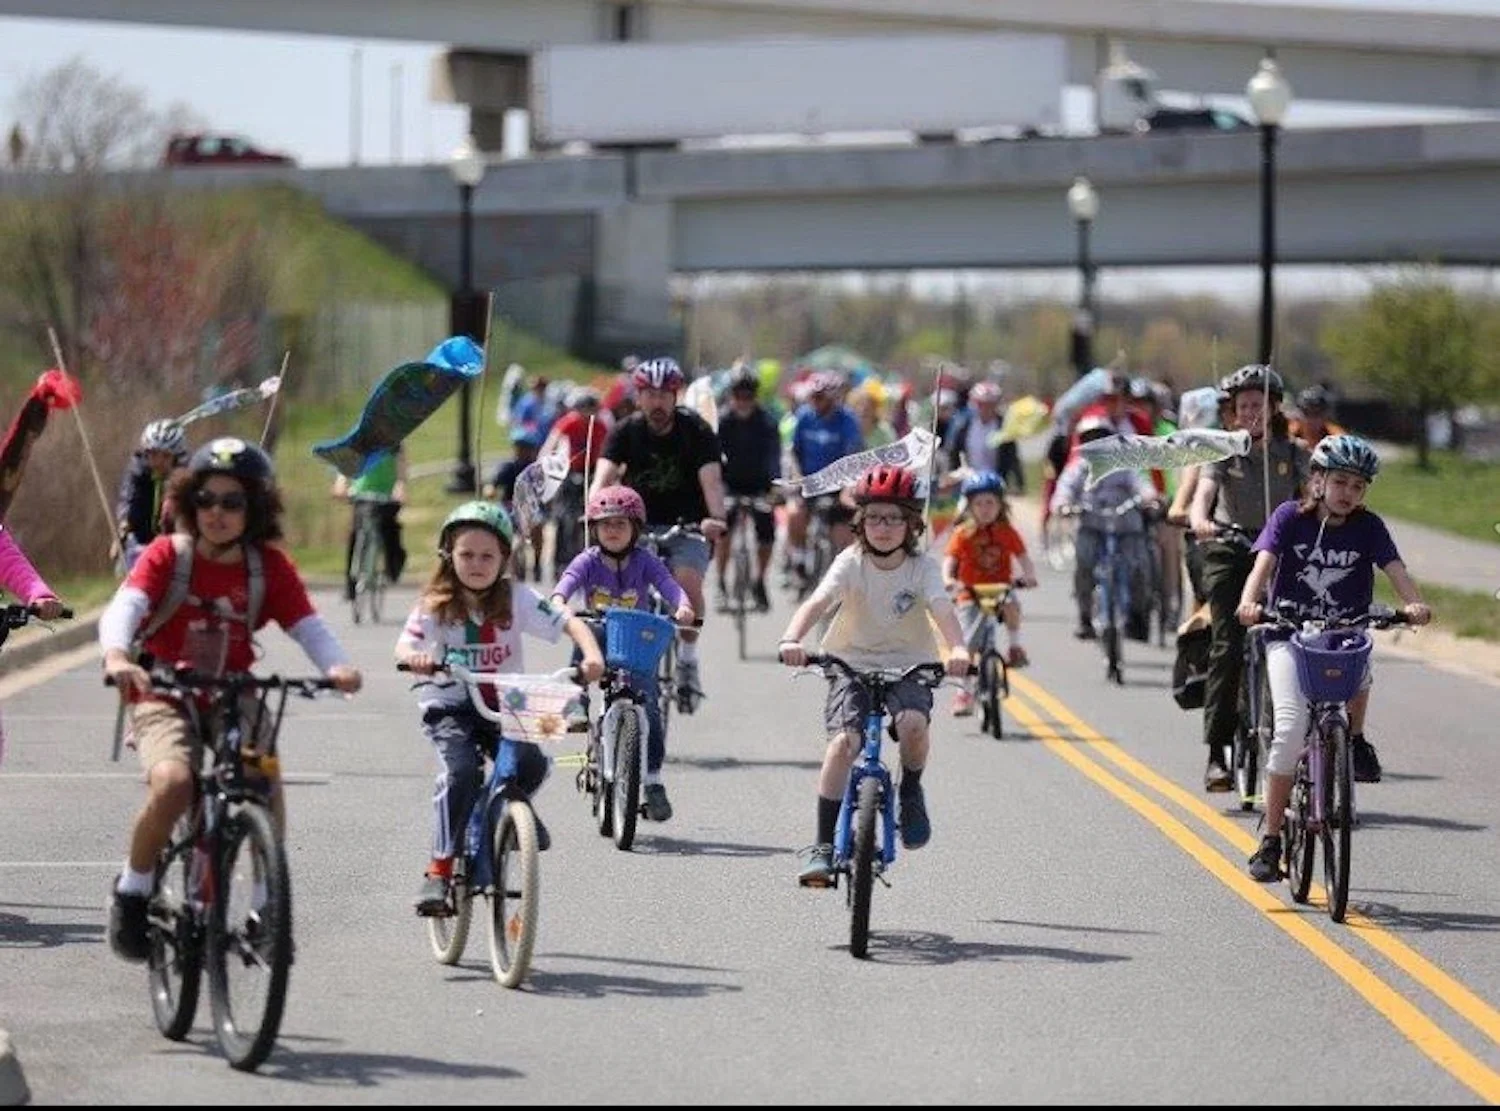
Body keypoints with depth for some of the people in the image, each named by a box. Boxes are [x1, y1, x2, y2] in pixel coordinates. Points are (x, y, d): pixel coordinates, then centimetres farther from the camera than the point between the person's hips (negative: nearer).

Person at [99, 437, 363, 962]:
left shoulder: (269, 566, -1)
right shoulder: (167, 555, -8)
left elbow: (307, 625, -12)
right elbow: (123, 606, -24)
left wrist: (337, 665, -34)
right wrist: (116, 655, -46)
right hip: (165, 697, -3)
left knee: (268, 795, -19)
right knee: (173, 783, -31)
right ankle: (132, 890, -7)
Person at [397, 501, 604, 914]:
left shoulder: (516, 598, -5)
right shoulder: (436, 604, -8)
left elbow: (569, 622, -11)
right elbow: (406, 643, -22)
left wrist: (592, 655, -31)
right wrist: (414, 657, -47)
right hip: (452, 701, -2)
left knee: (530, 763, -23)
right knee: (461, 770, -27)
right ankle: (440, 868, -19)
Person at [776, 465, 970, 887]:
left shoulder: (922, 569, -7)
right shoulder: (851, 564, -9)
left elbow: (943, 610, -24)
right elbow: (816, 603, -24)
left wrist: (957, 650, -46)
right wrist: (792, 640, -45)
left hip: (907, 666, 0)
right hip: (852, 664, 0)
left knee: (912, 723, -30)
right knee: (843, 741, -22)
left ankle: (911, 791, 3)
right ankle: (823, 846, -15)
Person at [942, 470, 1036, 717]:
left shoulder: (1007, 532, 2)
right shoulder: (963, 534, -3)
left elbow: (1023, 557, -3)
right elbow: (950, 560, -13)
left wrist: (1029, 575, -24)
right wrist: (948, 579, -34)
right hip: (970, 595, -1)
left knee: (1011, 605, -35)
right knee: (967, 643, -10)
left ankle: (1014, 648, -12)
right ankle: (964, 691, 0)